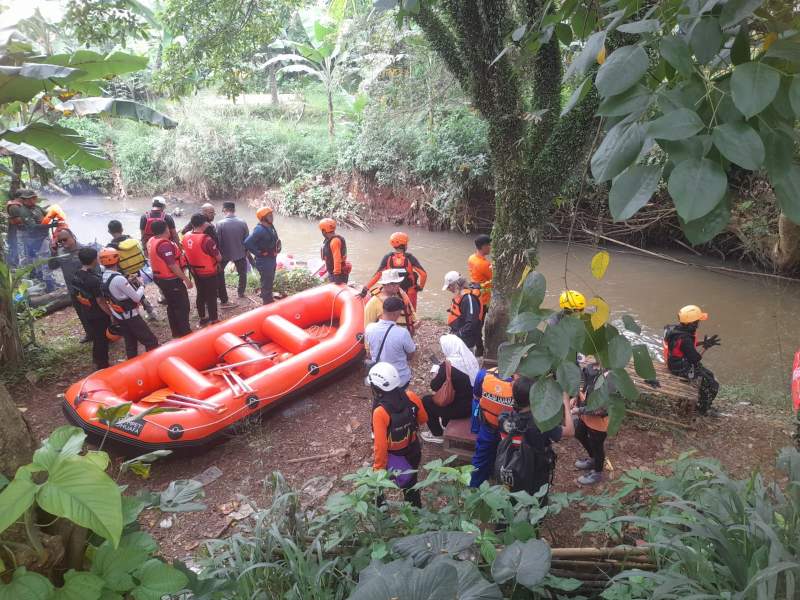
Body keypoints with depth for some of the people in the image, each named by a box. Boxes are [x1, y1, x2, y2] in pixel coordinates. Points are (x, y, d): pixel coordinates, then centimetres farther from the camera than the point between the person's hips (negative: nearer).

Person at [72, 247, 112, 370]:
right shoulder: (94, 279, -29)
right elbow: (101, 301, -25)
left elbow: (76, 296, 8)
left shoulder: (75, 276, -3)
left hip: (87, 314, 8)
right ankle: (103, 366, 20)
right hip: (99, 316, -8)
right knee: (102, 341, 8)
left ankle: (97, 361, 41)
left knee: (96, 339, 25)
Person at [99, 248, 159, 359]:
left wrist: (128, 281, 5)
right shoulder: (118, 279, -27)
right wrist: (141, 286, -4)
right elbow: (137, 298, -21)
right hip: (130, 317, -9)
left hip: (118, 317, 9)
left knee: (130, 343, 18)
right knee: (151, 341, -2)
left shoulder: (103, 277, -1)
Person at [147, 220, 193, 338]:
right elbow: (172, 265, -26)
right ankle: (185, 333, 7)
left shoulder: (152, 241, 4)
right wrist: (186, 279, -21)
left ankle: (176, 332, 28)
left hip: (159, 278, 10)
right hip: (171, 280, -10)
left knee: (172, 305, 19)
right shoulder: (165, 244, -26)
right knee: (182, 306, 1)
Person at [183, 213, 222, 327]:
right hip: (209, 272, -7)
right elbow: (219, 258, -20)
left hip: (195, 271, 7)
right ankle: (214, 321, 18)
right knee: (211, 296, 7)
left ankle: (203, 318, 33)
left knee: (200, 294, 20)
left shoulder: (186, 237, -6)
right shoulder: (206, 239, -27)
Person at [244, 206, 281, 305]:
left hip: (272, 259, 9)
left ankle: (270, 301, 38)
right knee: (266, 283, 0)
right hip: (264, 261, -9)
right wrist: (259, 253, -22)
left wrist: (275, 251, 11)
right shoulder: (260, 230, -24)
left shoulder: (270, 226, 5)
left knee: (270, 281, 22)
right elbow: (247, 242, -31)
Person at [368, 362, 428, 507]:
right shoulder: (410, 396, -19)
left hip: (393, 457, -5)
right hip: (413, 451, 5)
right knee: (410, 484, 28)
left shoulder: (380, 412, -33)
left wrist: (378, 468, -14)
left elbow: (380, 445, -27)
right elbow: (423, 419, -1)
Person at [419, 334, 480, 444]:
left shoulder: (448, 365, -24)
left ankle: (437, 434, 24)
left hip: (460, 408, -7)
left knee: (426, 400, 12)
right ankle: (446, 424, 47)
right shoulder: (470, 358, -3)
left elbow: (434, 386, -14)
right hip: (472, 403, 7)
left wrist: (437, 371, 1)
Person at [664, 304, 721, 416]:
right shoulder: (684, 339, -34)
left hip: (676, 362, 10)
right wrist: (705, 347, -12)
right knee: (712, 384, 1)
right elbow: (696, 359, -23)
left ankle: (700, 402, 34)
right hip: (682, 369, -9)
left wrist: (702, 343, -1)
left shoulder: (676, 328, -6)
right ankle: (703, 409, 21)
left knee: (709, 375, 23)